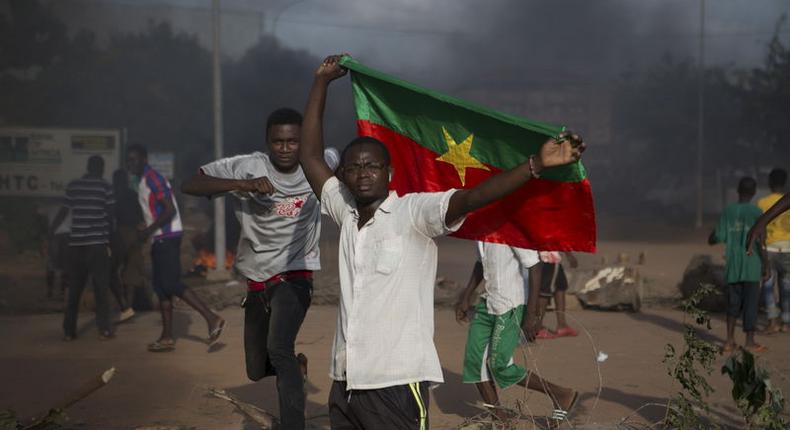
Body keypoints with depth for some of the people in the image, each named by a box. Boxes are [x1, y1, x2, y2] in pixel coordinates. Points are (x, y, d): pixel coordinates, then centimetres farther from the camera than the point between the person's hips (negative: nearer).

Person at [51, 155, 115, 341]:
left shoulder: (72, 186, 7)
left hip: (76, 243, 3)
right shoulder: (104, 187, -1)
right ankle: (104, 330, -1)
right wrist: (109, 237, 11)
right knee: (101, 289, 3)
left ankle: (69, 331, 9)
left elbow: (63, 212, 7)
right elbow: (110, 215, -1)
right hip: (97, 242, -3)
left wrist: (51, 232, 16)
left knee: (74, 289, 9)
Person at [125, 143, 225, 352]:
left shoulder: (153, 179, -13)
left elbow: (170, 210, -21)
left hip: (167, 238, -10)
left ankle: (211, 318, -14)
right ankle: (167, 337, 10)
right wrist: (146, 226, 11)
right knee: (161, 286, 8)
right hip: (161, 239, 10)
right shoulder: (144, 181, 17)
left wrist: (149, 230, -17)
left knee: (171, 284, -14)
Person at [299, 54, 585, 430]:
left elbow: (469, 198, -20)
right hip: (344, 383, 6)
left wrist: (538, 164, -33)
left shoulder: (413, 213, -6)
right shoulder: (346, 214, 10)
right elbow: (310, 157, 16)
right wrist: (321, 82, 18)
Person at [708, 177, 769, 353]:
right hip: (751, 267, -3)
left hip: (732, 267, 3)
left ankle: (730, 340, 6)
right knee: (751, 303, 2)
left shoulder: (727, 212, 1)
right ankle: (750, 341, 4)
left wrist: (714, 231, 21)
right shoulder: (757, 213, -8)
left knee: (733, 303, 11)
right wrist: (765, 266, -2)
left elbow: (713, 240, 0)